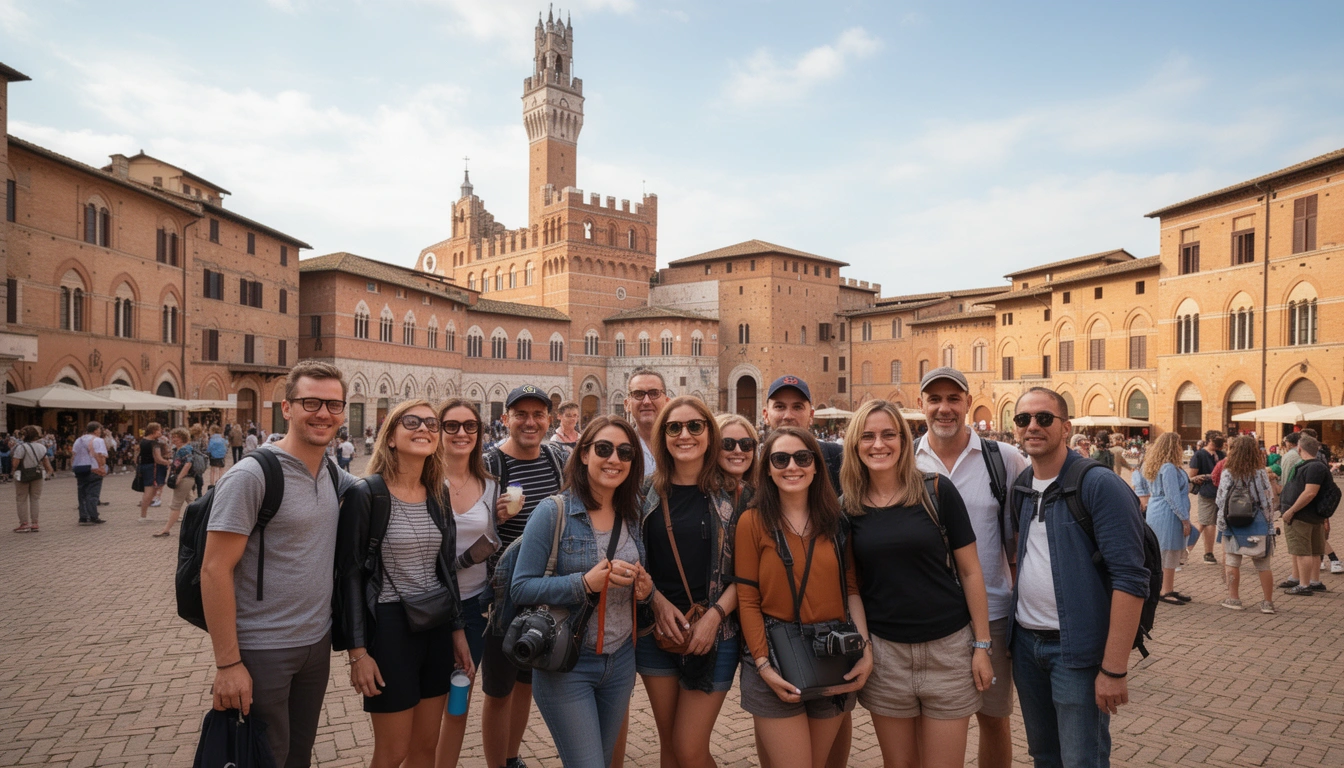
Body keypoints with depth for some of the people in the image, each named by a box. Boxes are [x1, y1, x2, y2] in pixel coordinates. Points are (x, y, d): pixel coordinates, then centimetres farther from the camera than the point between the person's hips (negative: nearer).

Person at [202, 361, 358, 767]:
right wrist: (227, 664, -17)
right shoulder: (251, 476, -16)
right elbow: (215, 570, -17)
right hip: (261, 652, -6)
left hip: (317, 643, 6)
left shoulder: (334, 476, 2)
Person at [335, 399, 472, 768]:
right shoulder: (365, 493, -12)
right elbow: (350, 573, -11)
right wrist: (357, 651, -13)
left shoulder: (439, 493, 6)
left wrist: (458, 629, 11)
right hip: (390, 627, -5)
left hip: (438, 626, 6)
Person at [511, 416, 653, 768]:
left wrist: (645, 588, -8)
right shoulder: (554, 511, -13)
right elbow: (521, 588, -15)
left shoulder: (633, 517, 3)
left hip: (621, 662, 6)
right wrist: (585, 583, -26)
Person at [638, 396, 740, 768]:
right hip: (656, 631, 3)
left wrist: (715, 615, -13)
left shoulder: (731, 493, -4)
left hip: (714, 634, -3)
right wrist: (658, 601, -7)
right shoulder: (648, 493, 2)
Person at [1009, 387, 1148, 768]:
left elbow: (1130, 579, -18)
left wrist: (1114, 669, -20)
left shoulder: (1099, 486, -14)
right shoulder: (1020, 487, 6)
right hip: (1025, 642, 6)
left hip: (1076, 649, -6)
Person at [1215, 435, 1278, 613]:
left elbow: (1220, 500, -8)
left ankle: (1234, 598, 13)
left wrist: (1222, 523, 1)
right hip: (1258, 524, 2)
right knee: (1263, 564, 8)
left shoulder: (1228, 473, -9)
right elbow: (1269, 499, -3)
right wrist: (1269, 523, 6)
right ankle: (1268, 602, 13)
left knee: (1232, 561, 9)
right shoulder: (1261, 473, -4)